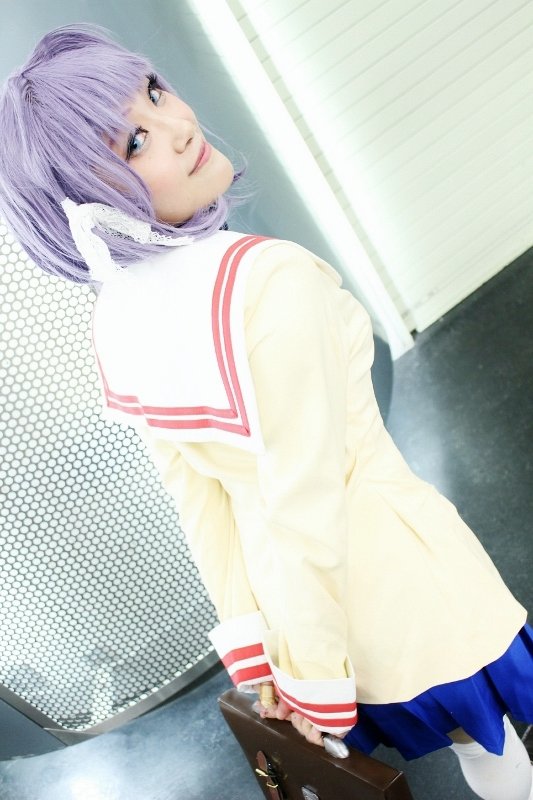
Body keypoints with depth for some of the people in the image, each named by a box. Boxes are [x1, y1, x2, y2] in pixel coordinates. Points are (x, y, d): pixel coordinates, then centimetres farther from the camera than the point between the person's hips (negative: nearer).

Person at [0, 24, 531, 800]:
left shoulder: (113, 325, -8)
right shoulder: (268, 278, -33)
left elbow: (197, 496, -3)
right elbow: (306, 510, -29)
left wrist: (255, 644, 6)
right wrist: (319, 681, -14)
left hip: (278, 580, 6)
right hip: (387, 565, -6)